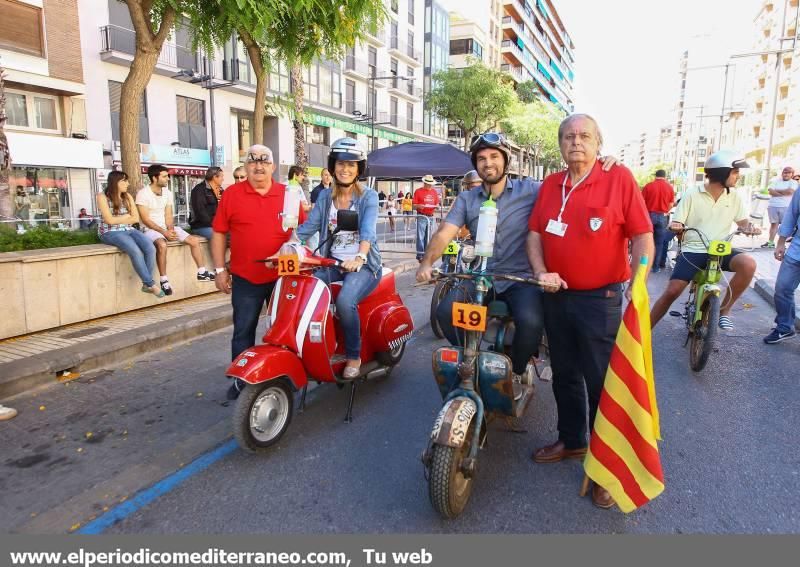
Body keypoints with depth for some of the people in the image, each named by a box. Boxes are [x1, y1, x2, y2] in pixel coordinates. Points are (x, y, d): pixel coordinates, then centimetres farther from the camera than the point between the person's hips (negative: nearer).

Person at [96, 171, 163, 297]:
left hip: (128, 230, 5)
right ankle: (151, 284, -22)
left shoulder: (127, 197, 11)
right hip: (110, 233, -5)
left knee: (150, 248, -24)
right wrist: (127, 216, 0)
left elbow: (136, 218, 5)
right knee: (135, 251, -33)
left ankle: (146, 284, -18)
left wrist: (118, 219, -5)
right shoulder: (102, 196, -4)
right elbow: (109, 220, -12)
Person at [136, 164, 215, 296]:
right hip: (151, 229, -7)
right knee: (162, 245, -38)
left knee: (194, 240, -4)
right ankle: (164, 280, -29)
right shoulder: (143, 194, -13)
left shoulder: (167, 193, 6)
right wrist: (164, 232, -24)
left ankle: (201, 273, 7)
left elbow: (168, 216, 5)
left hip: (167, 228, 7)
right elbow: (145, 219, -17)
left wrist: (171, 230, -15)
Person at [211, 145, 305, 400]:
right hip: (245, 279, -1)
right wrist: (220, 269, -1)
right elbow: (218, 233, 3)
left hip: (283, 276, 1)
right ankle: (241, 379, 21)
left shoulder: (288, 194, 3)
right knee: (243, 331, 8)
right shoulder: (232, 194, 0)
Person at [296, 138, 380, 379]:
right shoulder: (325, 196, 10)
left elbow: (368, 230, -21)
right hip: (332, 264, 5)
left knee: (345, 302, -32)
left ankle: (354, 357, -9)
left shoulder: (368, 196, -3)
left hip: (363, 265, -5)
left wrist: (359, 257, -41)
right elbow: (307, 227, -1)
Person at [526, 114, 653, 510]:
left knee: (602, 382, 3)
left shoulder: (619, 179, -7)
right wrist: (540, 271, -8)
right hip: (557, 296, 6)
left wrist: (637, 284, -22)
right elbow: (535, 231, 8)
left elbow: (643, 235, -11)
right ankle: (571, 440, 39)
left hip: (601, 299, -5)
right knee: (564, 376, 19)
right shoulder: (550, 185, 8)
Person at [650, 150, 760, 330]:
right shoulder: (692, 195, -3)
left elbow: (743, 222, 14)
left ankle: (724, 310, -9)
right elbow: (676, 224, -2)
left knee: (748, 264, -28)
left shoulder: (734, 197, 7)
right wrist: (674, 227, -27)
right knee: (671, 292, -15)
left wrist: (749, 228, -10)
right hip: (693, 251, -3)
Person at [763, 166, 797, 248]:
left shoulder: (793, 183, 4)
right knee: (774, 224, 5)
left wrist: (777, 191, -5)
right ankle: (770, 242, 7)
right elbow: (771, 192, -3)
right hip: (773, 206, 2)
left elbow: (790, 191, -15)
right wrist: (784, 193, -9)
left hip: (786, 207, -2)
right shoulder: (776, 181, 11)